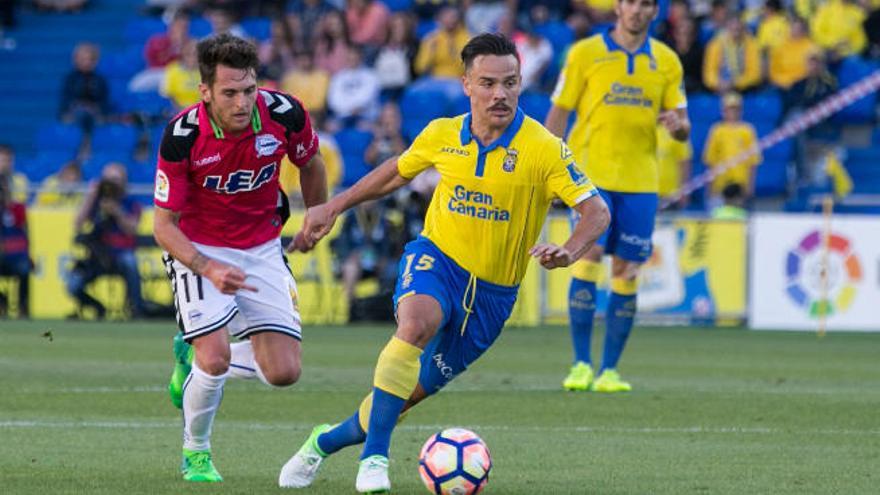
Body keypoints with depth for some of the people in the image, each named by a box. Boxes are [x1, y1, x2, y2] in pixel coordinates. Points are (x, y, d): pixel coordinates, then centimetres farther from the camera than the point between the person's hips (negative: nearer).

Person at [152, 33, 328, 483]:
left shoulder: (284, 114, -18)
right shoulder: (182, 137, -25)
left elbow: (310, 163, 6)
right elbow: (163, 225, -18)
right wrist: (207, 268, -34)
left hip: (262, 249, 3)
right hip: (199, 250, -3)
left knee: (284, 373, -6)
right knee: (215, 359, -22)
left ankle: (193, 357, 24)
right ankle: (195, 453, 8)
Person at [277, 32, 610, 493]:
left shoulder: (543, 148, -14)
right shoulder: (442, 135, -3)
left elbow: (596, 211, -16)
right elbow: (397, 171, 17)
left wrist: (569, 252, -36)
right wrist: (332, 208, 16)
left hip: (493, 291, 0)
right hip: (436, 258, 0)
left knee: (414, 390, 6)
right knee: (415, 325, -35)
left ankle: (326, 441, 32)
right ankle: (374, 457, -31)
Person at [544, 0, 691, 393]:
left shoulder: (667, 62, 10)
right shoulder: (585, 53, 3)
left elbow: (683, 126, 10)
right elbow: (559, 112, 4)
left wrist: (677, 125, -14)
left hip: (640, 181, 3)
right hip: (590, 173, -3)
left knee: (627, 272, 0)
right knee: (589, 254, -15)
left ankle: (609, 371, 7)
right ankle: (581, 365, -9)